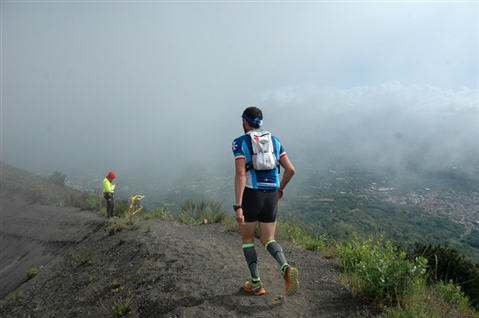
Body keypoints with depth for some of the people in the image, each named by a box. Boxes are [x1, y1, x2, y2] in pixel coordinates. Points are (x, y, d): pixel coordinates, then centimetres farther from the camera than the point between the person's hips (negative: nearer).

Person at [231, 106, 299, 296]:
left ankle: (256, 284, 17)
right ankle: (286, 269, -14)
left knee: (247, 239, 17)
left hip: (250, 196, -4)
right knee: (268, 241, 15)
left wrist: (238, 207, -21)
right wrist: (281, 188, 24)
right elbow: (290, 169, 5)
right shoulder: (274, 141, 10)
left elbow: (240, 174, -18)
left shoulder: (240, 142, -6)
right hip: (270, 197, 4)